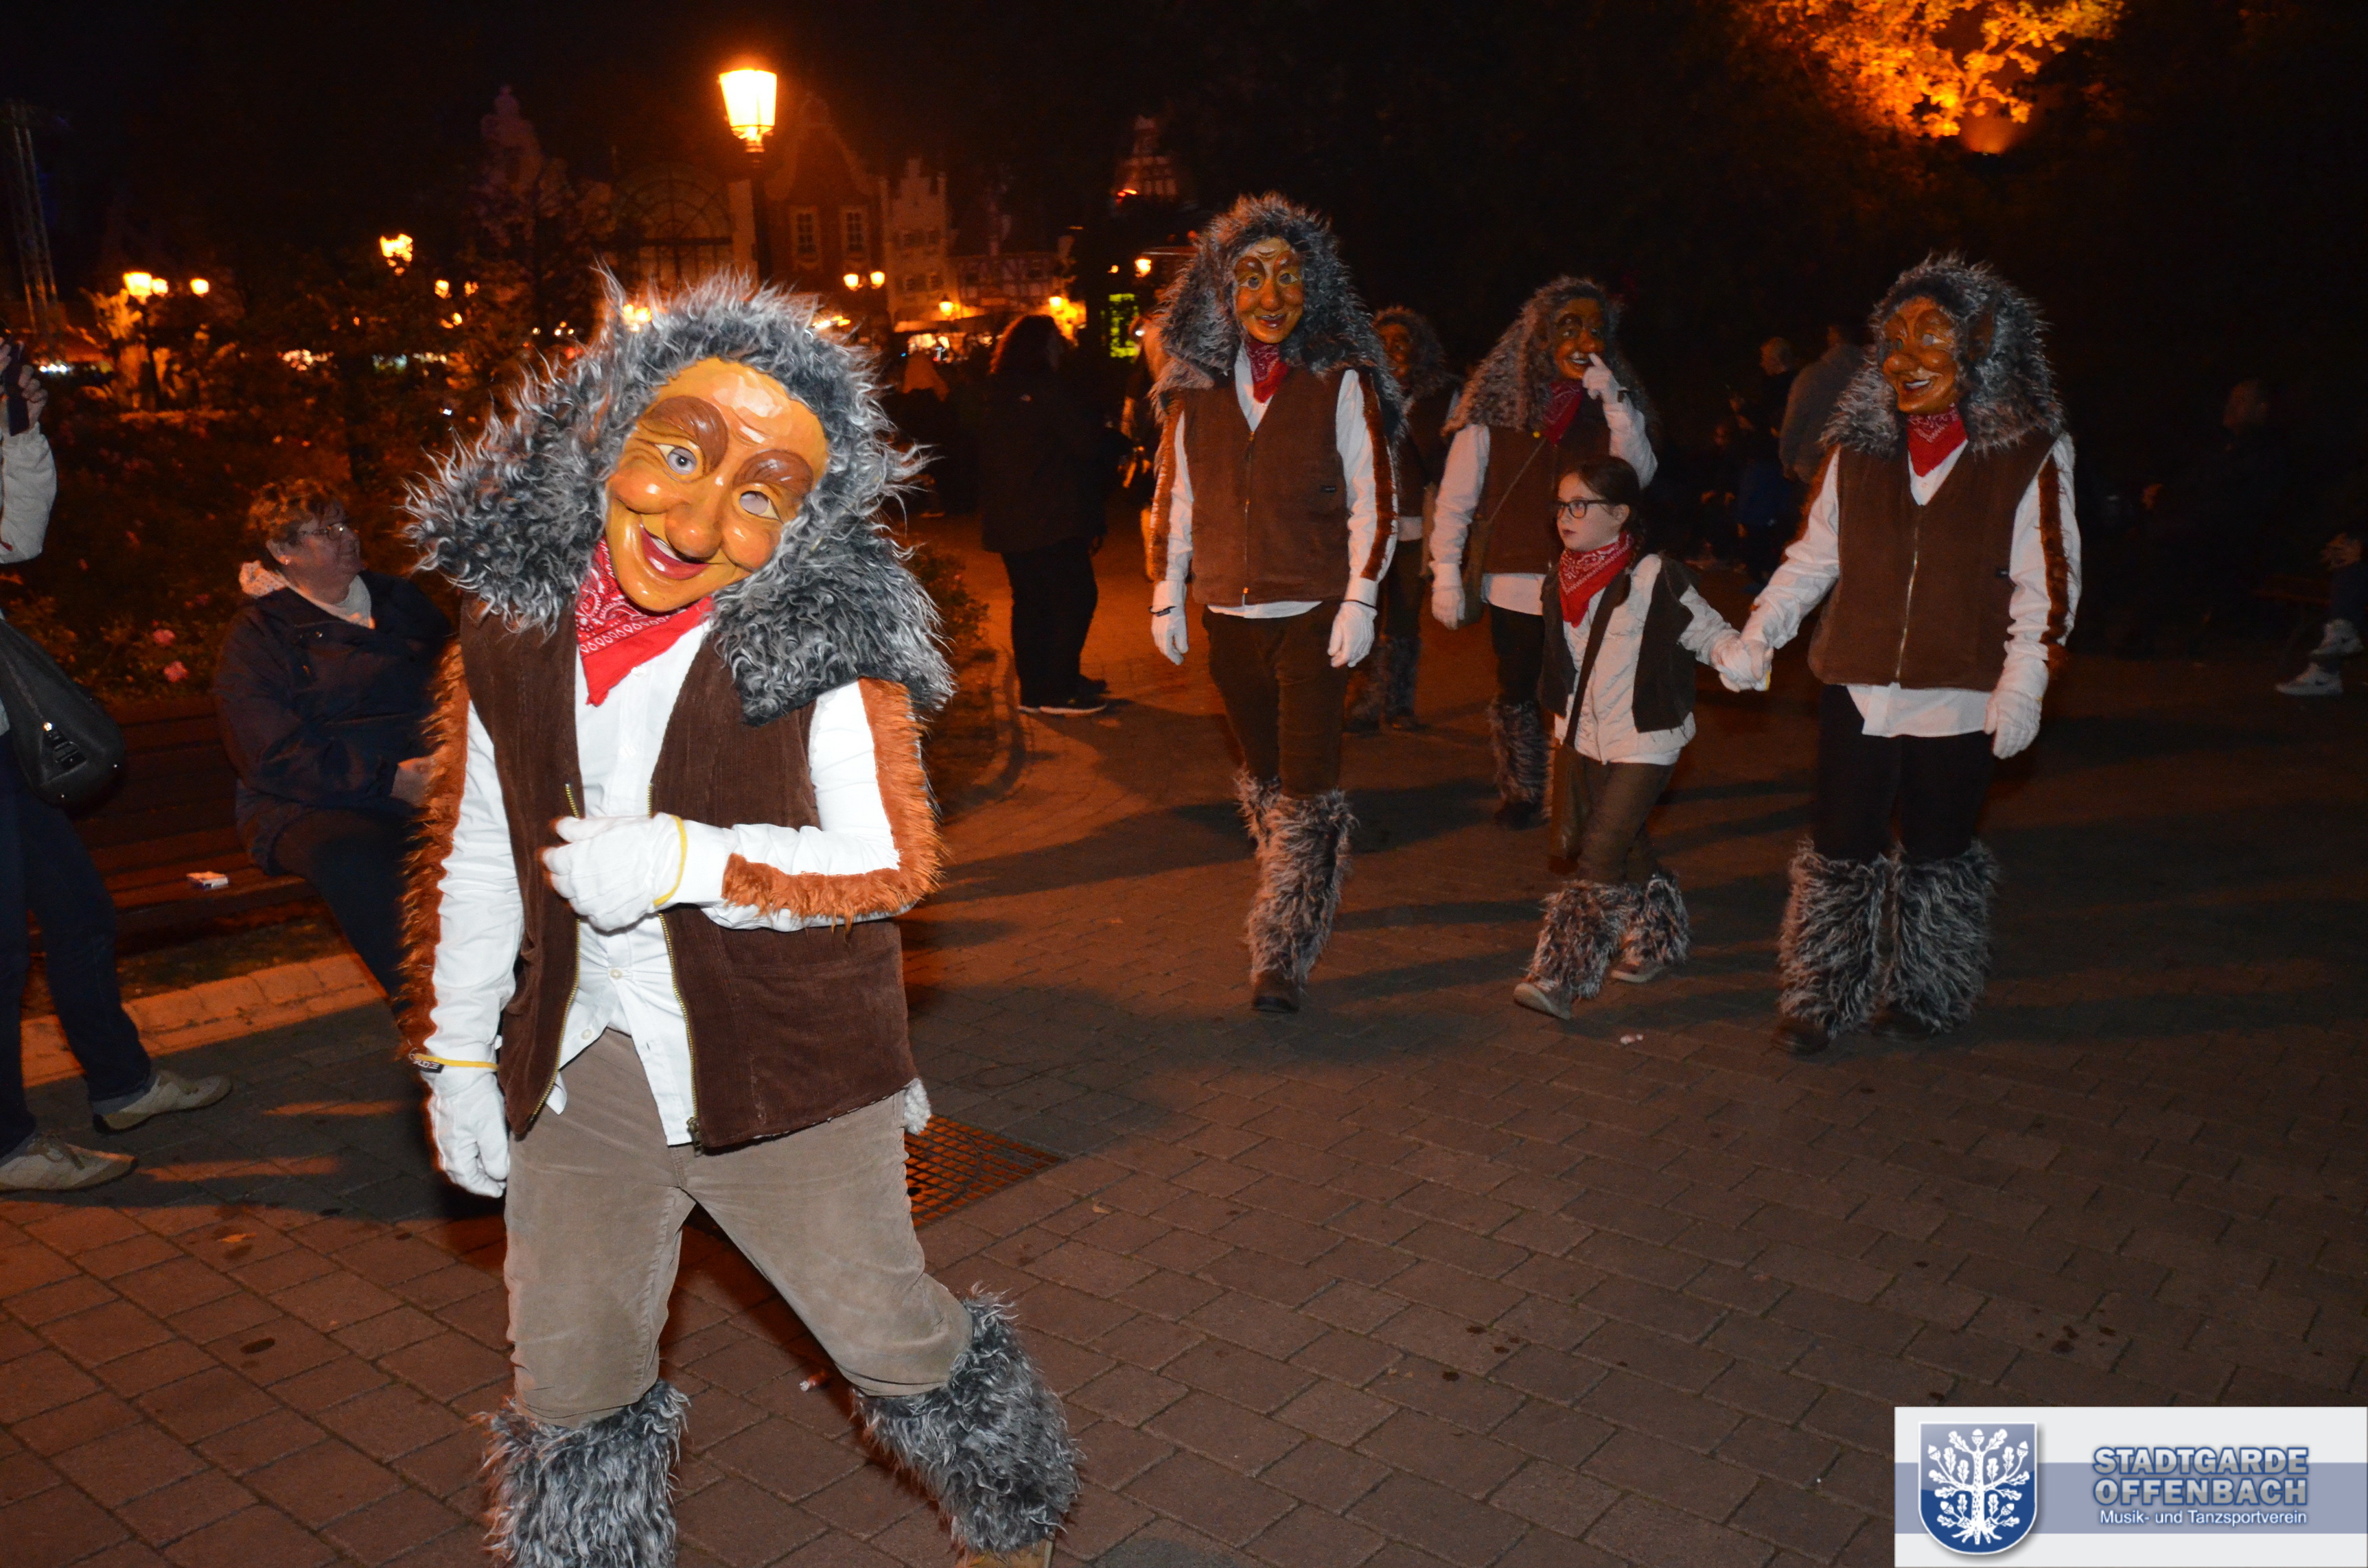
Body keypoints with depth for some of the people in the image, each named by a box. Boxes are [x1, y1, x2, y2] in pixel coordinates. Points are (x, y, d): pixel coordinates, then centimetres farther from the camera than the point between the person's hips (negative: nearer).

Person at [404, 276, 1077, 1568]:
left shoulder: (830, 643, -18)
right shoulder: (513, 630, -3)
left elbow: (892, 862, -15)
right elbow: (473, 857, 7)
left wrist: (691, 862, -27)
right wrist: (456, 1054, 10)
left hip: (783, 1073, -3)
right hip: (573, 1074, 4)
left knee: (893, 1338, 15)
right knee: (569, 1388, 18)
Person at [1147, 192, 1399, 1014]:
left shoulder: (1342, 382, -2)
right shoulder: (1196, 389, 7)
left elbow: (1373, 499, -1)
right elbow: (1173, 499, 13)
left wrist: (1360, 601, -8)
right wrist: (1166, 595, 10)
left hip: (1314, 615, -4)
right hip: (1229, 615, 4)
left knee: (1307, 785, -9)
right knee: (1265, 776, 15)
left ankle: (1282, 956, -4)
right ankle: (1301, 904, 35)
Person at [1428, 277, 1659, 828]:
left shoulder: (1616, 403, 7)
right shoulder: (1496, 403, -1)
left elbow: (1639, 475, -7)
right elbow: (1455, 497, -1)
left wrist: (1615, 404, -17)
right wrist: (1446, 576, -6)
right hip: (1515, 582, -1)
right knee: (1516, 695, 9)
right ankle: (1518, 793, 27)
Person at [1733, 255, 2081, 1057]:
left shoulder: (2029, 457, -4)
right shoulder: (1859, 449, 4)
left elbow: (2045, 583, -4)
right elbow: (1813, 554, 11)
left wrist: (2022, 686, -11)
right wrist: (1759, 633, 2)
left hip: (1958, 698, -2)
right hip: (1858, 688, 2)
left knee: (1937, 852, 11)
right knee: (1841, 847, 4)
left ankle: (1926, 997, 29)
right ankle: (1823, 996, 19)